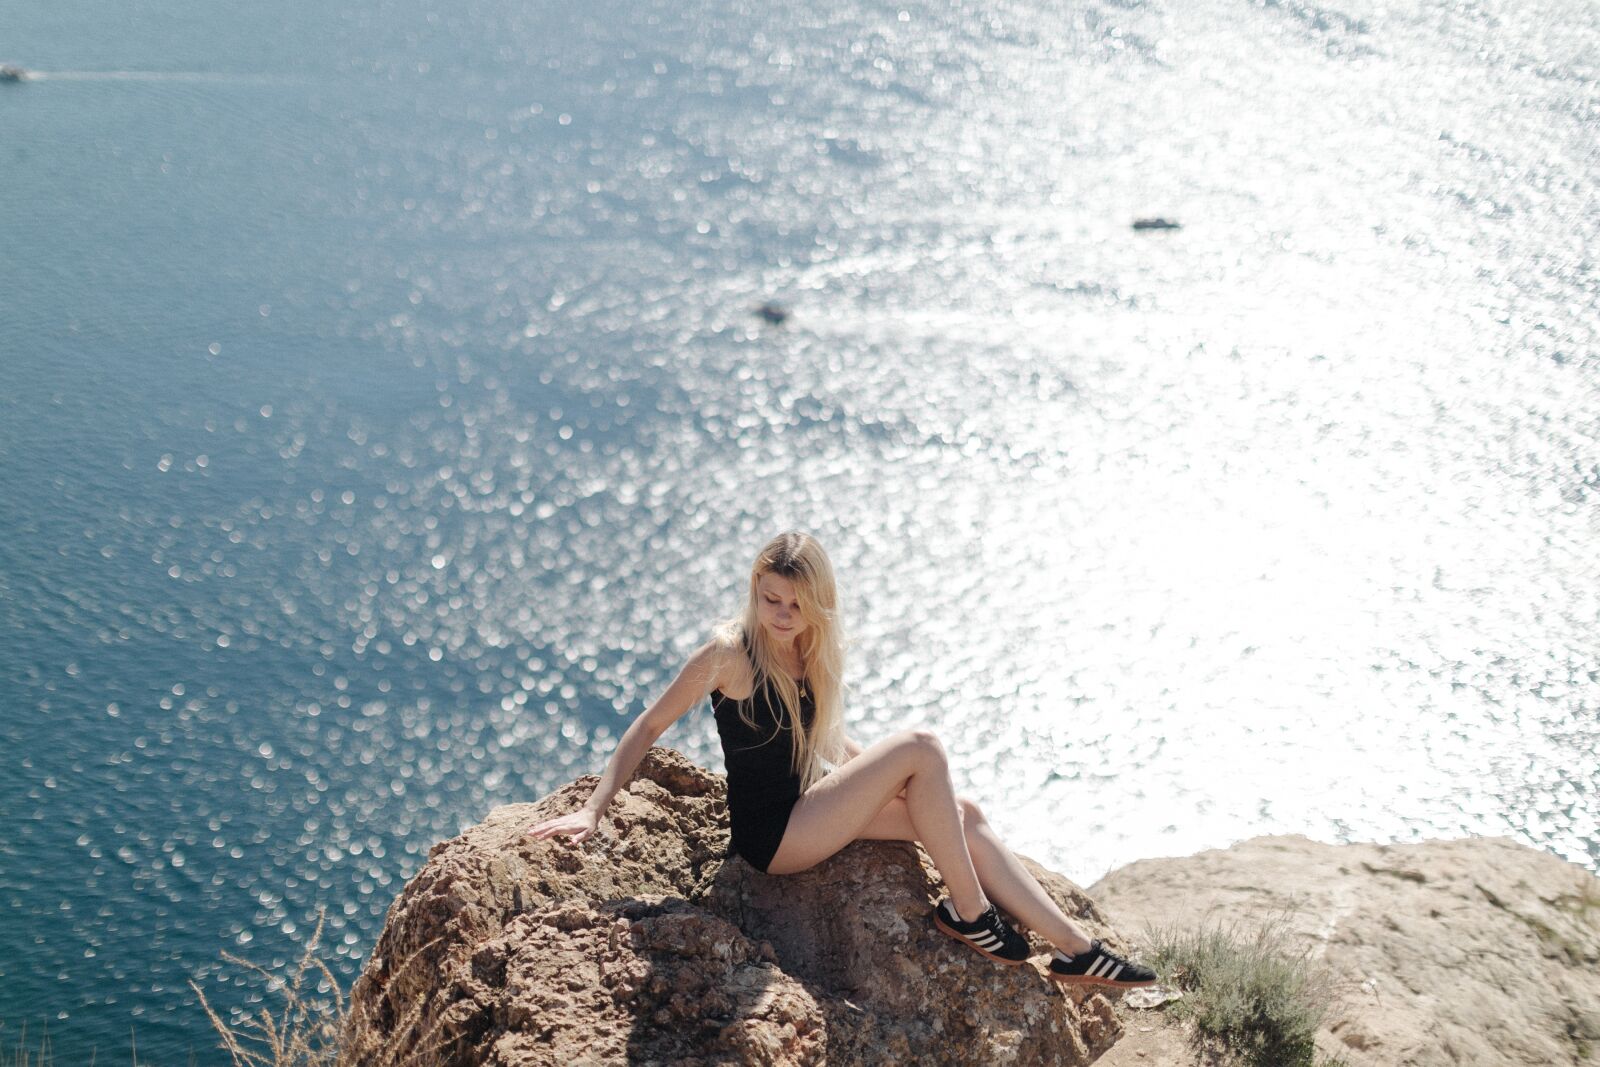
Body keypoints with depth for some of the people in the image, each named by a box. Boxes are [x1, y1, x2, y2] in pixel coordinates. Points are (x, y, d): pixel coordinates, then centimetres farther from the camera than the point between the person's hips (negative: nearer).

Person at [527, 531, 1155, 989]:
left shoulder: (812, 653, 5)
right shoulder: (730, 653, -17)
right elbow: (649, 727, -13)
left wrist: (895, 779, 15)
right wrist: (592, 810, -18)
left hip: (808, 804, 8)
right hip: (770, 833, -8)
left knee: (963, 815, -3)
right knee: (921, 745, -18)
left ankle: (1073, 949, 2)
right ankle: (969, 912, -9)